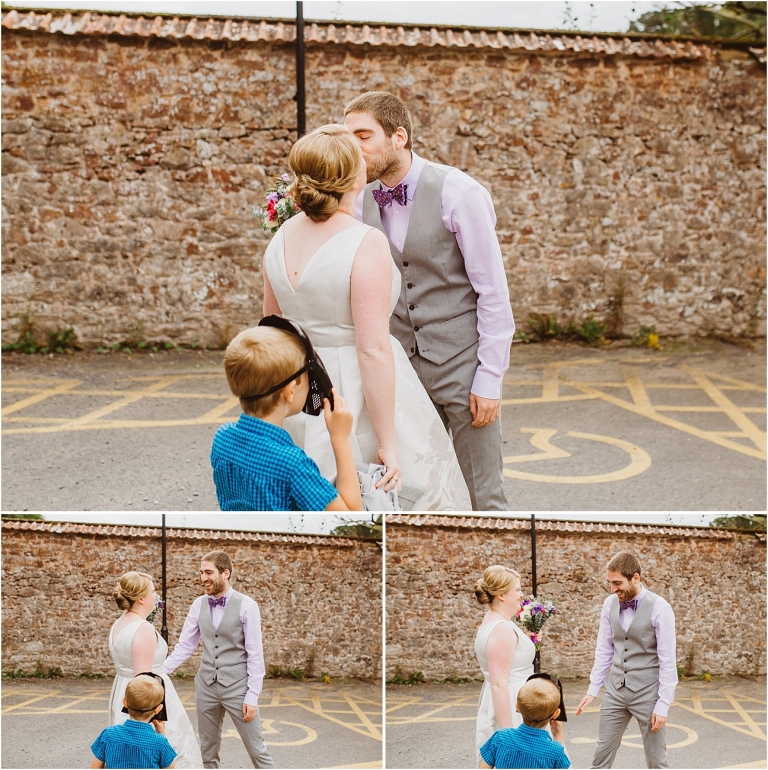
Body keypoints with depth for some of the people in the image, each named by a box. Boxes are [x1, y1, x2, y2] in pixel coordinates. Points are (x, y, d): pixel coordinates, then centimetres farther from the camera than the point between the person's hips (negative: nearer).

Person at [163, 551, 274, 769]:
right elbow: (184, 646, 7)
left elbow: (255, 654, -9)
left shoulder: (246, 605, -9)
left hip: (237, 686, -5)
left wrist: (252, 696, -13)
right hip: (206, 686, 5)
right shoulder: (199, 605, 4)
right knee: (208, 751, 12)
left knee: (257, 750, -1)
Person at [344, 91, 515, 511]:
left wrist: (489, 379, -13)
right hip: (400, 367, 5)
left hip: (461, 365, -5)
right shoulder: (364, 201, 4)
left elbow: (494, 293, -11)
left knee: (483, 497, 1)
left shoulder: (459, 193, -13)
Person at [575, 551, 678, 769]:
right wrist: (593, 689, 6)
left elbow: (668, 661, -14)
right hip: (615, 690, 5)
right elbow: (604, 651, 9)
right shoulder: (610, 604, 1)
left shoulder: (659, 608, -15)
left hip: (647, 691, -5)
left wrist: (663, 705, -16)